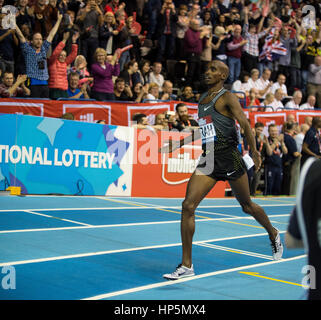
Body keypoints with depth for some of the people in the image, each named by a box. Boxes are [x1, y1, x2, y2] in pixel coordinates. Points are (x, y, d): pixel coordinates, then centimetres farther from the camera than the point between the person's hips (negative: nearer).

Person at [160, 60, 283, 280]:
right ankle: (187, 265, -5)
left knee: (247, 206, 11)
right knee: (188, 206, -10)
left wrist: (254, 151, -27)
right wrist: (176, 145, 24)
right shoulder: (202, 99, 16)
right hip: (208, 160, 6)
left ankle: (274, 234, 43)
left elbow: (245, 124, -15)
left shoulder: (227, 97, -5)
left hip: (229, 159, -6)